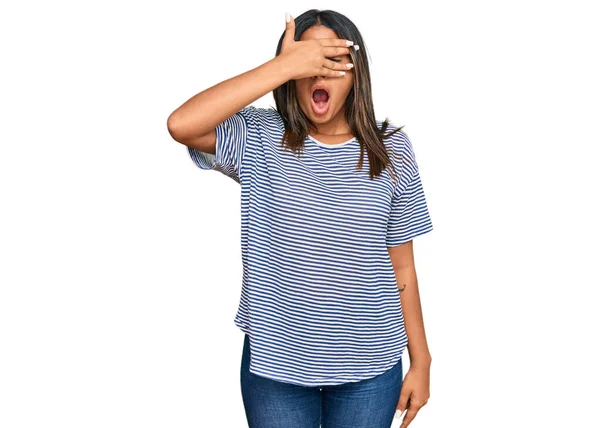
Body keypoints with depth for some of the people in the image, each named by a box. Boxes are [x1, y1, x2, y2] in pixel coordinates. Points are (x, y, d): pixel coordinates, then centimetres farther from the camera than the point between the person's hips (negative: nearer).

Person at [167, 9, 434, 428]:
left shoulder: (391, 151, -3)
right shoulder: (260, 139, -6)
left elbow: (401, 267, 1)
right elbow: (181, 125, -26)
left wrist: (421, 361, 4)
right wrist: (284, 64, -26)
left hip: (369, 368, 1)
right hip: (274, 364, -1)